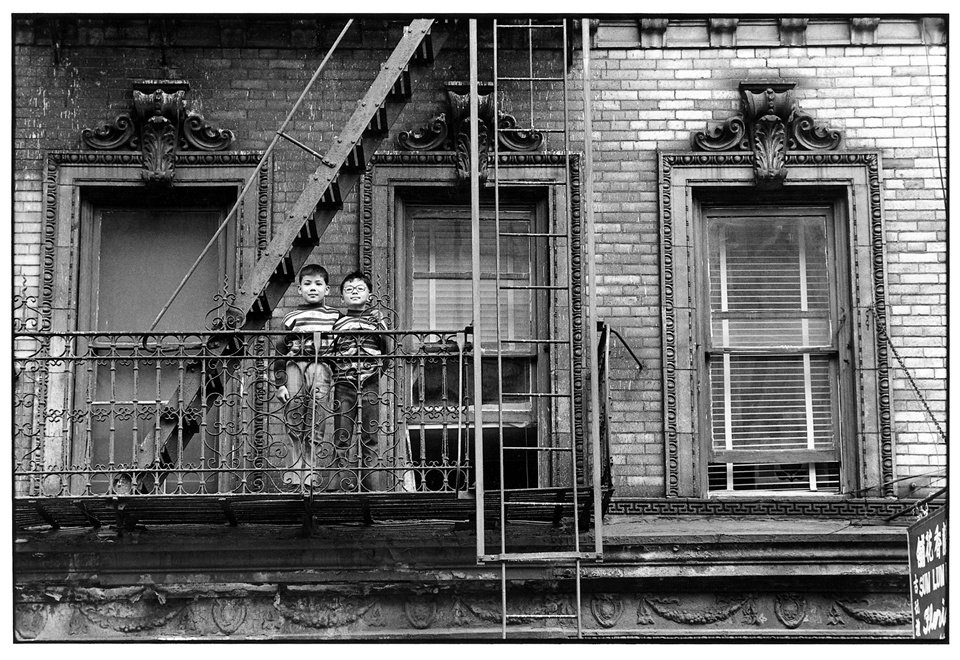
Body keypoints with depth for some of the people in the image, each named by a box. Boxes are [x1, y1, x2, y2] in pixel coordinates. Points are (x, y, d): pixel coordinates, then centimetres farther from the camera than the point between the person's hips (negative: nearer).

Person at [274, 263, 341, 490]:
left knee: (317, 421, -5)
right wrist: (280, 384, 2)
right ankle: (297, 466, 7)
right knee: (295, 418, -3)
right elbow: (280, 352, 8)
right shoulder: (291, 318, 10)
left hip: (322, 367, 0)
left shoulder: (335, 317, 13)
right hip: (295, 367, 0)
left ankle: (311, 469, 0)